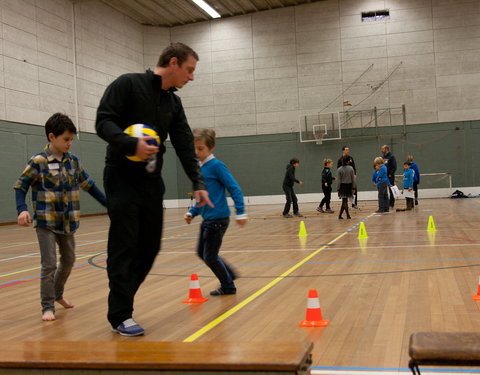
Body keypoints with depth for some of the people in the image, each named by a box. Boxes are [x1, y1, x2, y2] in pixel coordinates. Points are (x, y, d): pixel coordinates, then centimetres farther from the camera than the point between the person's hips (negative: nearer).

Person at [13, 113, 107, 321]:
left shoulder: (73, 161, 5)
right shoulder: (38, 162, -11)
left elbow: (88, 185, 14)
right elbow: (20, 187, -8)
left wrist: (108, 203, 16)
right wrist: (22, 210, -24)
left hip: (68, 222, 6)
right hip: (46, 222, -6)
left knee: (68, 260, 17)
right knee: (49, 265, -6)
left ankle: (58, 294, 38)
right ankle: (48, 307, 5)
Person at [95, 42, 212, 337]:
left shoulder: (174, 103, 13)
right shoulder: (129, 84, -6)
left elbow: (185, 145, 10)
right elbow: (103, 121, -13)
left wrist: (198, 183, 1)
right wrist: (131, 144, -28)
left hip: (152, 181, 7)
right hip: (123, 179, -7)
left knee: (150, 247, 6)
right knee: (124, 247, -5)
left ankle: (122, 299, 23)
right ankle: (120, 315, 4)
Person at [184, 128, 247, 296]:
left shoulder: (216, 166, -13)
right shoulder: (199, 167, 11)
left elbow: (234, 188, -16)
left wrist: (241, 213, -19)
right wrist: (192, 212, 9)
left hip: (217, 219, -9)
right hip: (207, 219, 9)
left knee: (210, 256, 0)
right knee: (201, 253, 17)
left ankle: (228, 287, 19)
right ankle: (229, 274, 34)